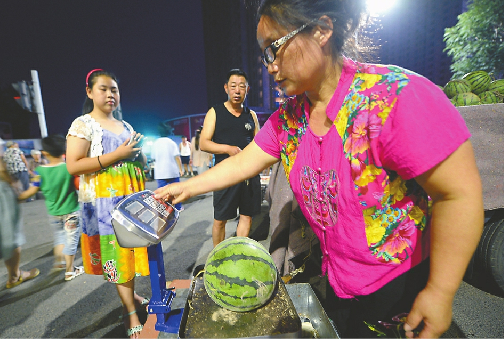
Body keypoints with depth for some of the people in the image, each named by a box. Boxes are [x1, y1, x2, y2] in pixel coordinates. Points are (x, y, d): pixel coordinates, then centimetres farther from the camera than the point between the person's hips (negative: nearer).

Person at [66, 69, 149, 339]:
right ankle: (131, 315, 13)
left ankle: (130, 295, 33)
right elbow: (73, 166, -15)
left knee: (130, 248, 13)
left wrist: (137, 155, 0)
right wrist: (117, 155, -20)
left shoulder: (125, 126, 15)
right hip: (105, 200, -6)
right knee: (116, 251, 0)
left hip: (131, 196, 6)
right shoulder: (83, 124, -4)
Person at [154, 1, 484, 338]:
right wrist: (187, 187, 0)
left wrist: (441, 293, -17)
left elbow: (458, 193, -23)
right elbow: (242, 163, -1)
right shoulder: (288, 117, -8)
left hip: (403, 278, -4)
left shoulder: (396, 97, -27)